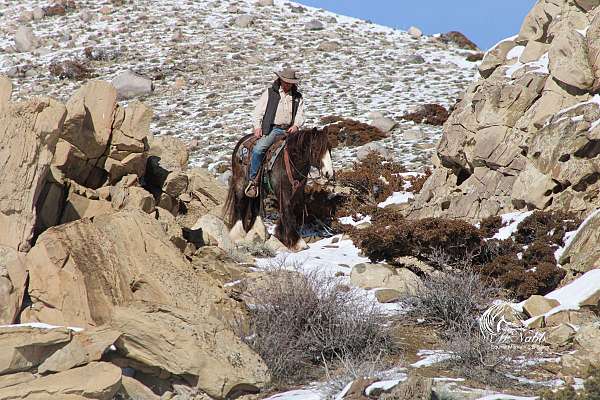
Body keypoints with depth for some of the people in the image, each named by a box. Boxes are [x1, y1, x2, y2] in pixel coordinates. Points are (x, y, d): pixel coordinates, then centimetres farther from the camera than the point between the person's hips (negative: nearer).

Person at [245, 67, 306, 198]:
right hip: (271, 129, -3)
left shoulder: (298, 97, 16)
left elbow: (300, 115, 10)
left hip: (289, 130, 3)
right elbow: (258, 111, 4)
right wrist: (257, 127, -10)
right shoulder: (270, 93, 8)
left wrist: (296, 125, -12)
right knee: (258, 149, -27)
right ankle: (253, 181, -21)